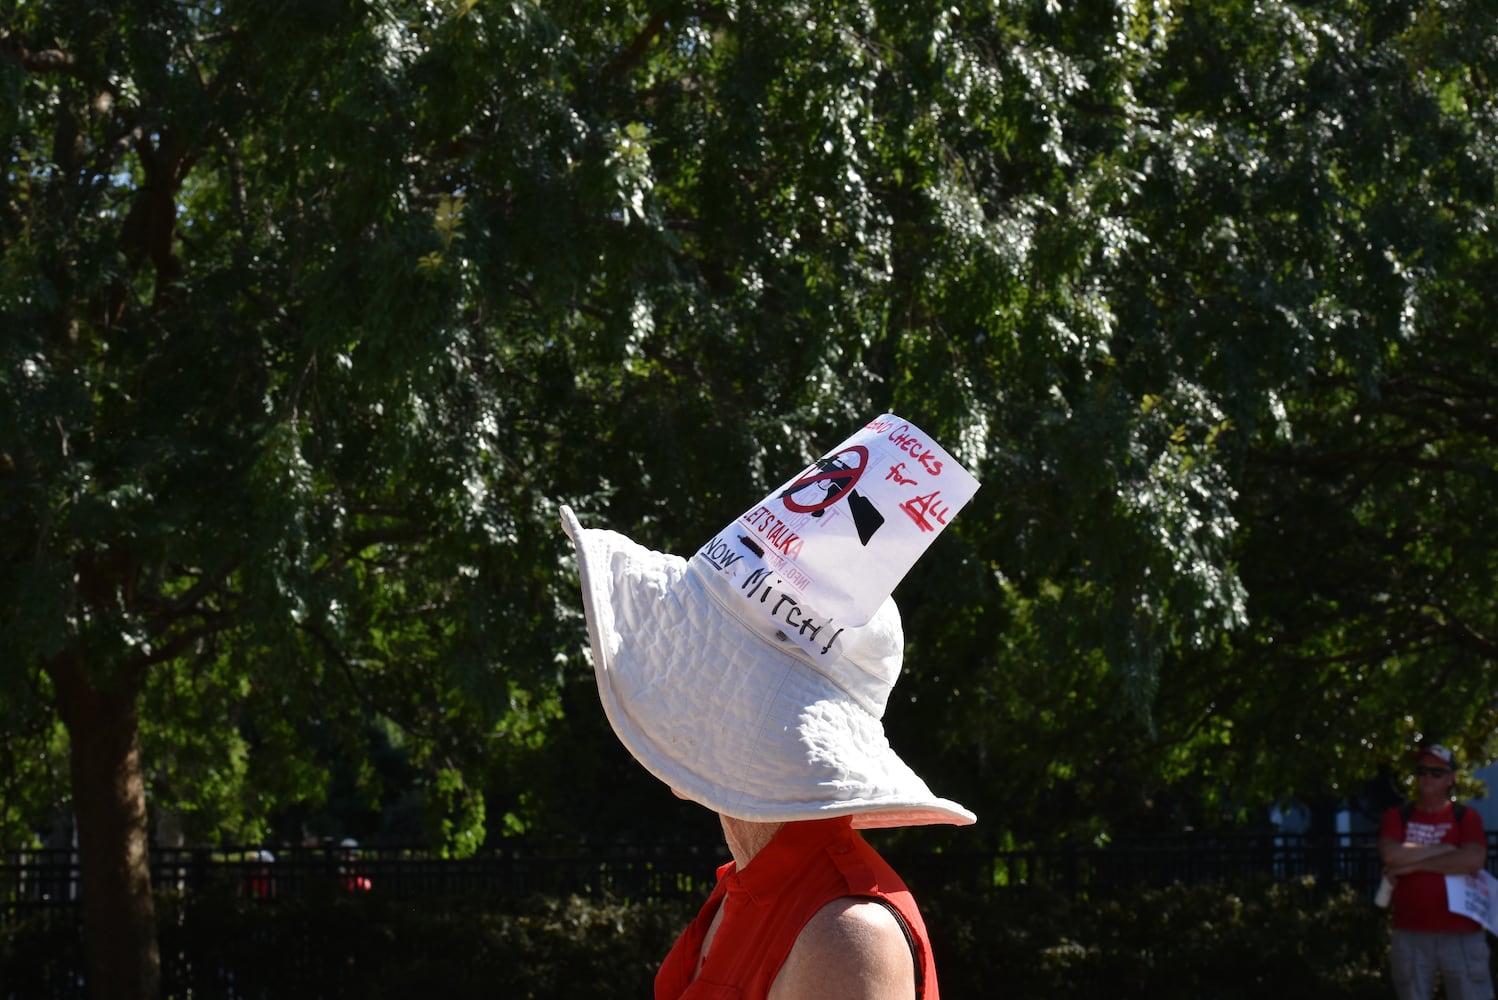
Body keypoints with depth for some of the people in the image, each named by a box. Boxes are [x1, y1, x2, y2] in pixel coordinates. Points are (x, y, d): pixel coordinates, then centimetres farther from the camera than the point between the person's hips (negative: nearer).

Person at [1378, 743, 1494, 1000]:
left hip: (1462, 934, -2)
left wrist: (1413, 864, -10)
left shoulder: (1466, 818, 7)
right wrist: (1444, 849, -5)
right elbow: (1391, 854, -9)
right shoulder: (1397, 817, 11)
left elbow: (1473, 860, -12)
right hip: (1410, 935, 2)